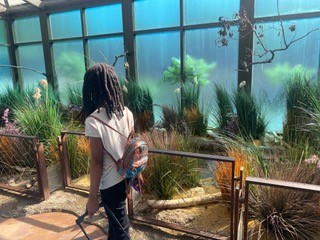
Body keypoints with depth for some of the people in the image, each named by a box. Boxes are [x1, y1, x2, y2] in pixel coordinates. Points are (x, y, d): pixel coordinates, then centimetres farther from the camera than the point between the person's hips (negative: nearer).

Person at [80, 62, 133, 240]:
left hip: (110, 182, -6)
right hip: (126, 176, 6)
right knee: (116, 219, 30)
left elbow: (96, 162, -21)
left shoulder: (93, 120, -24)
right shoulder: (126, 112, -5)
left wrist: (92, 197, -11)